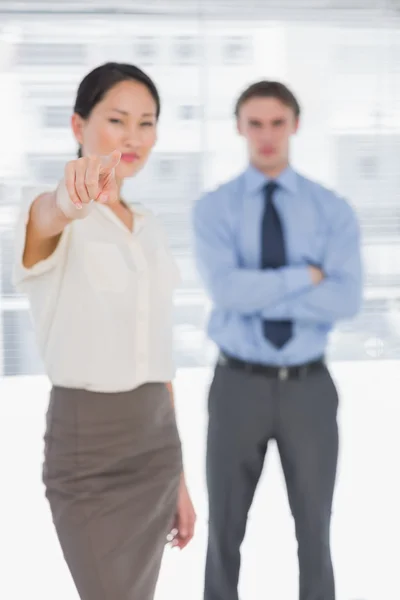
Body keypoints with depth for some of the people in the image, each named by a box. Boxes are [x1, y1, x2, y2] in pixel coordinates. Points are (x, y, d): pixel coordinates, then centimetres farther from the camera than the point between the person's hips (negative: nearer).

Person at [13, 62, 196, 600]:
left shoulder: (149, 227, 13)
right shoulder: (54, 221, -8)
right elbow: (52, 215, -36)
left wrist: (178, 476, 15)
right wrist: (73, 194, -61)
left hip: (156, 440, 7)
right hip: (87, 446, -6)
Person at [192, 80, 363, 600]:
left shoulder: (333, 210, -1)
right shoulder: (212, 210, -3)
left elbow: (346, 300, -17)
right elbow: (227, 292, -21)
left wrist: (259, 295, -20)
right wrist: (307, 275, -16)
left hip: (309, 389, 1)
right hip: (239, 388, -1)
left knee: (314, 528, 13)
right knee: (226, 529, 11)